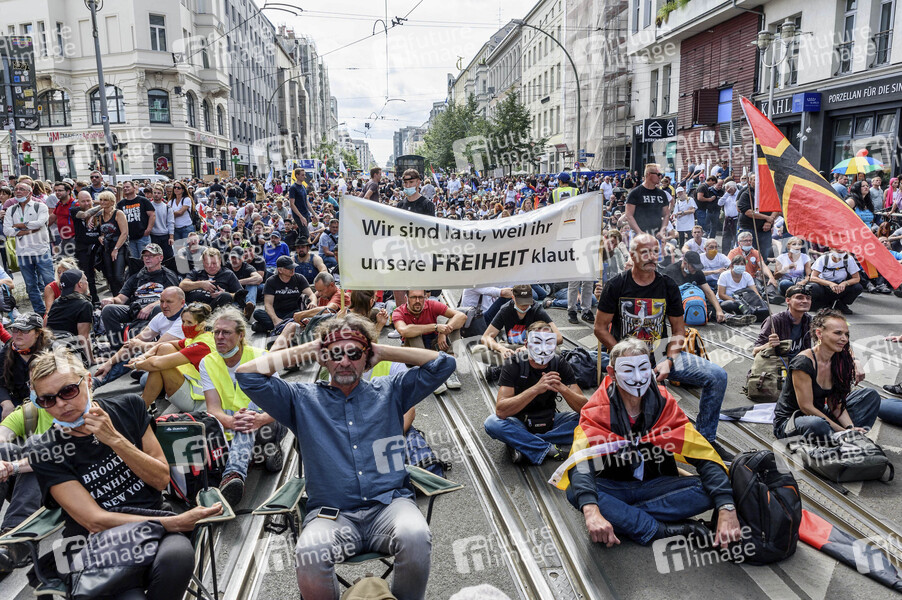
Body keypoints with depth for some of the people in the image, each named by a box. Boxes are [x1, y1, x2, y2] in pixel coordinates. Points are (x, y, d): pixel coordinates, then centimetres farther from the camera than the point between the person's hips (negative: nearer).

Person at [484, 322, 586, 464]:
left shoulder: (560, 365, -9)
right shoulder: (513, 365, -17)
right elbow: (500, 411, -30)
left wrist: (562, 388, -34)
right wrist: (536, 389, -39)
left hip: (550, 421, 3)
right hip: (520, 424, -2)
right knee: (492, 423, -32)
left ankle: (521, 444, -21)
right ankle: (550, 449, -24)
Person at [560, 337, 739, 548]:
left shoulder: (664, 404, -9)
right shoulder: (598, 411, -16)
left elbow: (705, 456, -16)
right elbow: (581, 461, -32)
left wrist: (727, 509, -31)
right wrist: (591, 511, -51)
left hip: (655, 486, 2)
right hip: (613, 487, -2)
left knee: (707, 489, -24)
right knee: (575, 492, -34)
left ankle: (620, 518, -23)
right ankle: (664, 531, -26)